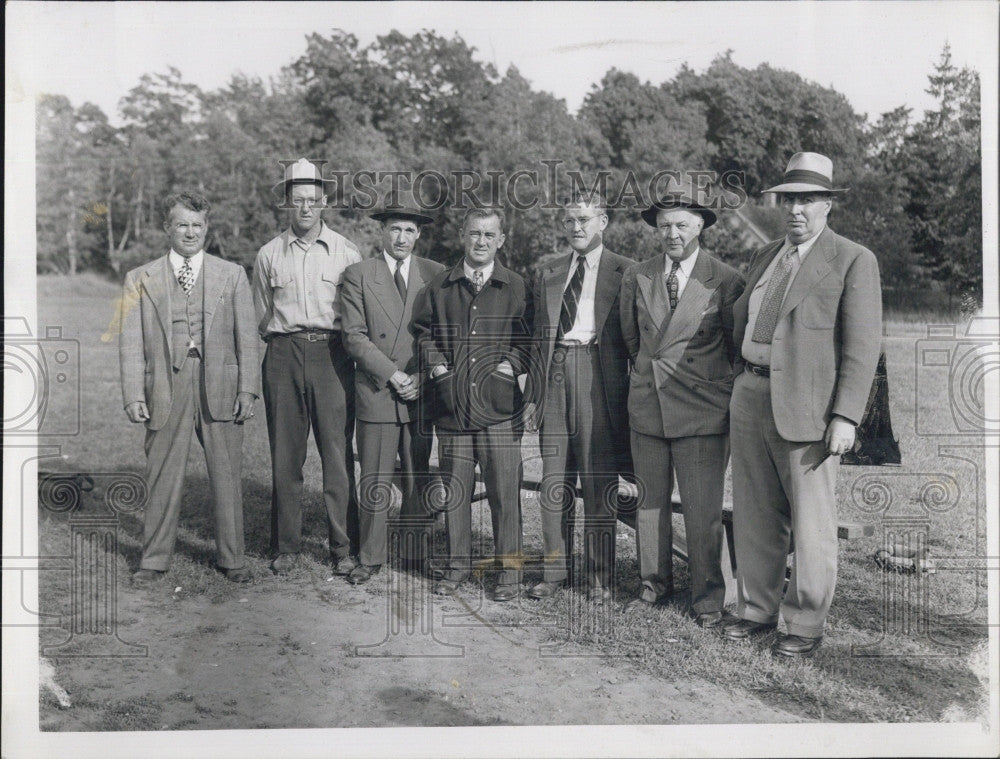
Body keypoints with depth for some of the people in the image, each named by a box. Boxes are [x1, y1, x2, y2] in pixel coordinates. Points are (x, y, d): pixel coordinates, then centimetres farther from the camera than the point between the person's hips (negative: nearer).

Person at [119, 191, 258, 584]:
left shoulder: (232, 275, 8)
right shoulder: (140, 279, 8)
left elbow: (246, 337, 6)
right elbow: (131, 343, 4)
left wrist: (247, 388, -2)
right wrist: (134, 395, -4)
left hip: (219, 387, 0)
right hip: (165, 389, 0)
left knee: (226, 476, 5)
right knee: (162, 477, 6)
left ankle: (232, 559, 19)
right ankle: (154, 559, 21)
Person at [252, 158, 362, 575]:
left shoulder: (347, 252, 5)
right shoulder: (268, 255, 9)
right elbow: (262, 318, 17)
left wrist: (343, 345, 6)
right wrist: (282, 342, 9)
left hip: (332, 356, -1)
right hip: (283, 357, 2)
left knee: (338, 455, -3)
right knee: (284, 457, 3)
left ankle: (344, 548, 7)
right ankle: (285, 548, 14)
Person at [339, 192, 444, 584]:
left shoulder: (435, 275, 9)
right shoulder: (357, 275, 4)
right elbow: (354, 336, -3)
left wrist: (421, 378, -4)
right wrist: (391, 374, -11)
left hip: (422, 393, 2)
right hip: (375, 393, -1)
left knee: (419, 480, 8)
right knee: (374, 481, 3)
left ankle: (418, 553, 20)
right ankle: (370, 557, 14)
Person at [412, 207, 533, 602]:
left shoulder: (516, 287, 5)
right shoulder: (440, 286, 10)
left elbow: (530, 335, 8)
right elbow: (423, 329, 17)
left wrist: (512, 363, -7)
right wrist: (434, 361, 2)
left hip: (499, 406, -2)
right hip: (452, 405, 2)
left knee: (505, 489, 0)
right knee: (453, 489, 8)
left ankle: (509, 566, 14)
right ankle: (458, 562, 23)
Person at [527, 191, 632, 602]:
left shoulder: (624, 271, 5)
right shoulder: (547, 274, 18)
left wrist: (628, 390, -5)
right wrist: (541, 376, 6)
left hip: (598, 375, -4)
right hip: (555, 372, 4)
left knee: (599, 478, -1)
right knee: (554, 477, 6)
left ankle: (600, 576, 9)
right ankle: (554, 569, 14)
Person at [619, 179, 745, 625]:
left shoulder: (725, 281, -4)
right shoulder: (637, 277, 7)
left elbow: (736, 345, 5)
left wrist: (716, 384, 9)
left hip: (701, 410, -4)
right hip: (647, 405, 4)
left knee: (703, 511, -2)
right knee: (650, 501, 12)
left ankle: (707, 599, 12)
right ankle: (654, 584, 27)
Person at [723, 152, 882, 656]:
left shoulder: (853, 261, -5)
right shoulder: (764, 257, 15)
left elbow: (862, 345, -10)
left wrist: (846, 417, -16)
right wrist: (737, 391, 13)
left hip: (805, 407, -6)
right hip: (750, 398, 6)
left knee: (810, 521, 3)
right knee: (754, 515, 13)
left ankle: (806, 623, 18)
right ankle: (758, 609, 27)